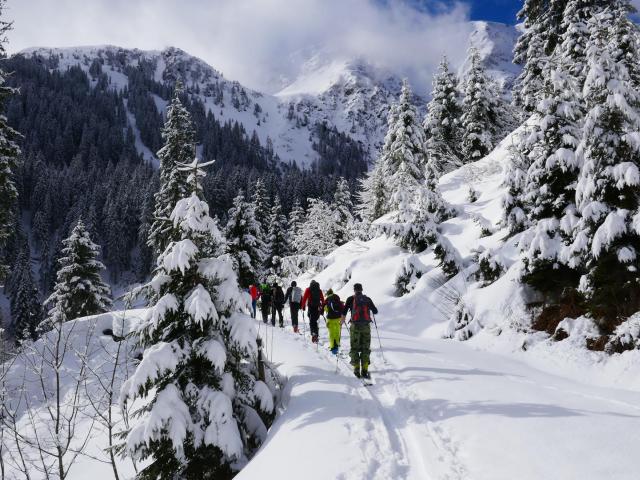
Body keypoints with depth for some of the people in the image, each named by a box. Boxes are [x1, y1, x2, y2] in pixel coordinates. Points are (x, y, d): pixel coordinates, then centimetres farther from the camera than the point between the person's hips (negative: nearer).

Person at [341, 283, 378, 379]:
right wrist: (370, 309, 37)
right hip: (366, 326, 1)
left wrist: (342, 321, 18)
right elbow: (375, 311, 14)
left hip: (355, 326, -1)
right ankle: (364, 371, -2)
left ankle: (356, 370, 2)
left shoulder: (351, 299, 2)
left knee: (355, 348, 8)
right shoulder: (367, 299, 7)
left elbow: (344, 312, -1)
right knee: (365, 348, 6)